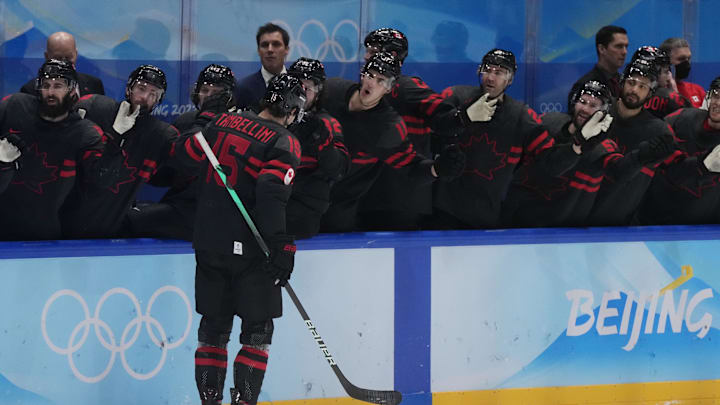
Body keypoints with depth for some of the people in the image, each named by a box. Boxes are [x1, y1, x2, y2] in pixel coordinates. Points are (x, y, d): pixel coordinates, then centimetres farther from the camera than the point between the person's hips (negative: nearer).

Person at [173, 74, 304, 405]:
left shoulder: (224, 123, 6)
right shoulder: (284, 144, -11)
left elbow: (185, 154, 12)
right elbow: (271, 195, -22)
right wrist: (282, 246, -20)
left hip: (209, 242, 6)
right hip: (249, 250, -5)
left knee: (213, 327, 14)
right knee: (257, 330, 4)